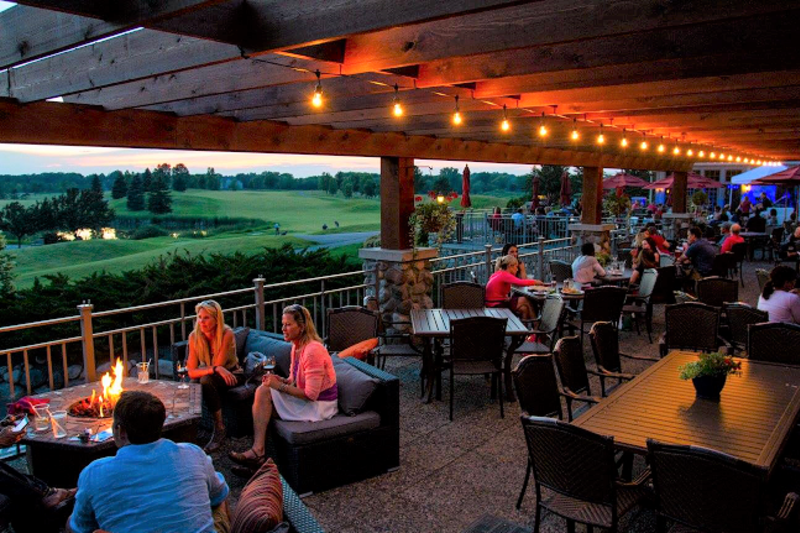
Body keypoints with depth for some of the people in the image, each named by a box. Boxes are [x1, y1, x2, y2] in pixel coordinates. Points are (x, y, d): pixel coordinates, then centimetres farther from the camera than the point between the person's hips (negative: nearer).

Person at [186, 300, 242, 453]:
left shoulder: (227, 334, -23)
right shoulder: (194, 336, -13)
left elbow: (218, 365, -23)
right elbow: (191, 372, -18)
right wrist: (215, 369, -33)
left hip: (232, 375, -3)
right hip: (212, 377, 3)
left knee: (206, 380, -32)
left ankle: (219, 427, -20)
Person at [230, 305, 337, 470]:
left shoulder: (312, 351, -22)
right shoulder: (296, 346, 7)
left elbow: (311, 394, -24)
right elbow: (295, 380, 17)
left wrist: (280, 386, -18)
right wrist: (280, 380, -5)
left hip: (320, 405, -9)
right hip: (306, 400, 9)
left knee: (264, 393, -16)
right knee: (262, 391, -7)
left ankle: (257, 452, -7)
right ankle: (257, 451, -10)